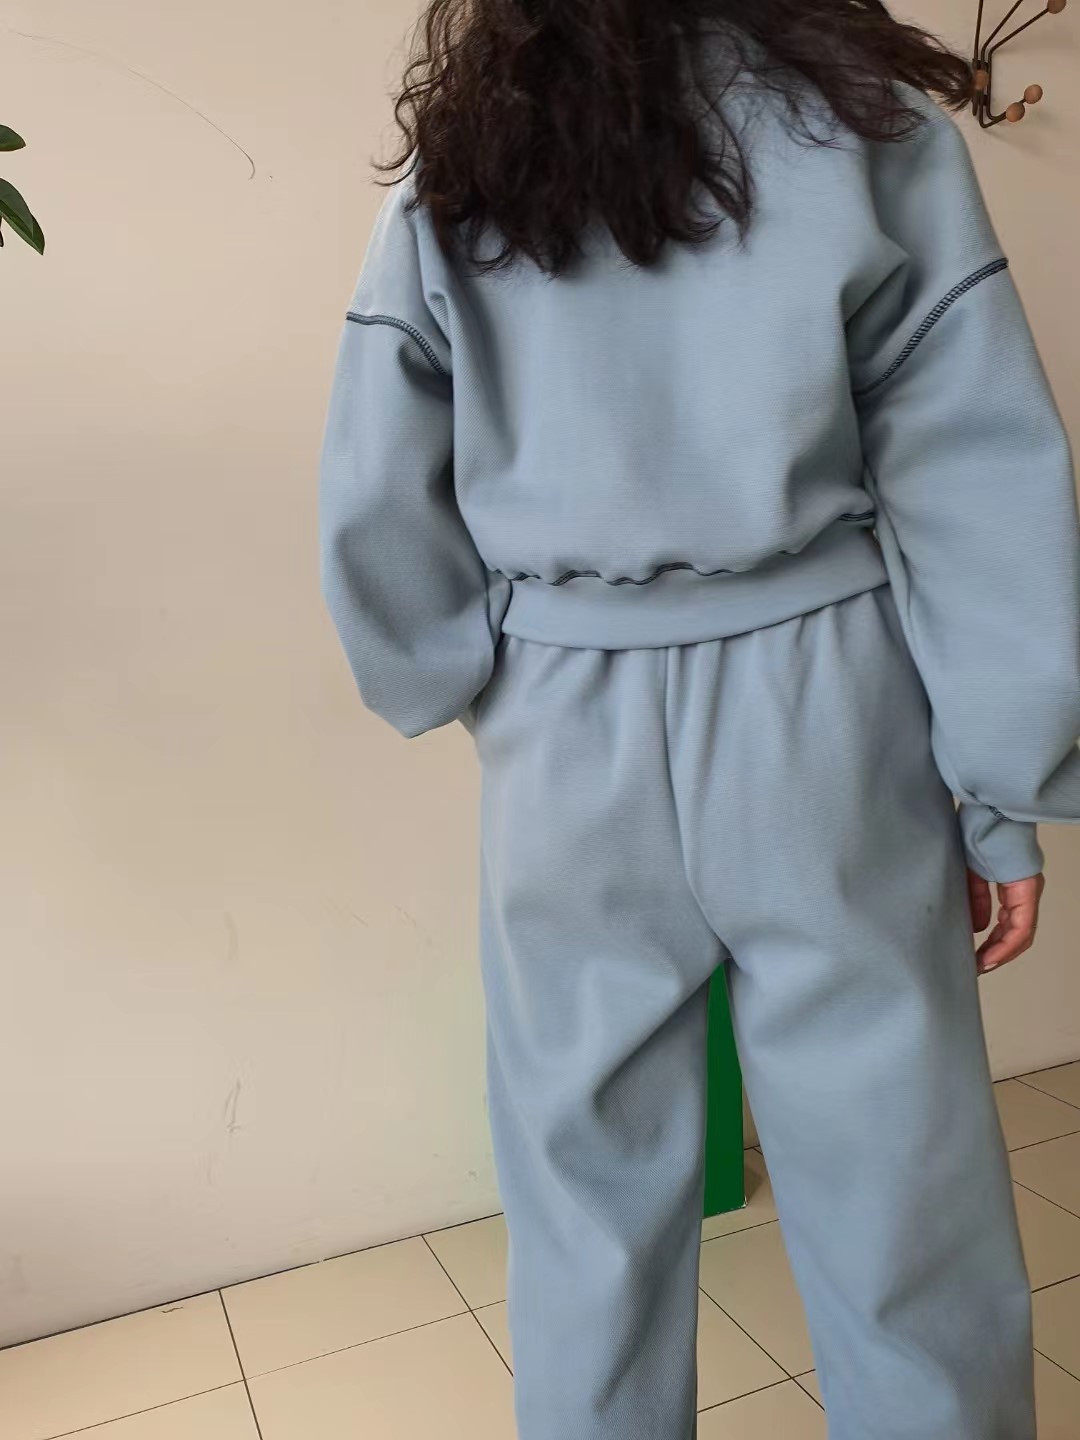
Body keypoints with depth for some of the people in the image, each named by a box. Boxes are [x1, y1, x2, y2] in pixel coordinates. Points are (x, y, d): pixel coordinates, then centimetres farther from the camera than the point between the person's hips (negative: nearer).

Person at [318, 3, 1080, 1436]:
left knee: (590, 1193, 14)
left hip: (569, 744, 2)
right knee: (901, 1187, 12)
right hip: (817, 723, -1)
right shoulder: (866, 123, 4)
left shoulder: (450, 178, 7)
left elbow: (372, 505, 2)